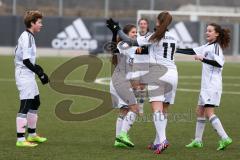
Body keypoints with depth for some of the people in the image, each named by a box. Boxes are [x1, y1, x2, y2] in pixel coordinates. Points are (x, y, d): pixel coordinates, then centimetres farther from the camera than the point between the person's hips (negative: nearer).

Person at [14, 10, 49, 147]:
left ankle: (32, 135, 31)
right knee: (25, 105, -11)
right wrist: (40, 73, -18)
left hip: (29, 75, 11)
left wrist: (37, 68, 9)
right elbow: (26, 61, -22)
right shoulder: (27, 38, -17)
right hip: (24, 75, -11)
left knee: (35, 103, 19)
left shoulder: (28, 36, 13)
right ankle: (21, 140, -11)